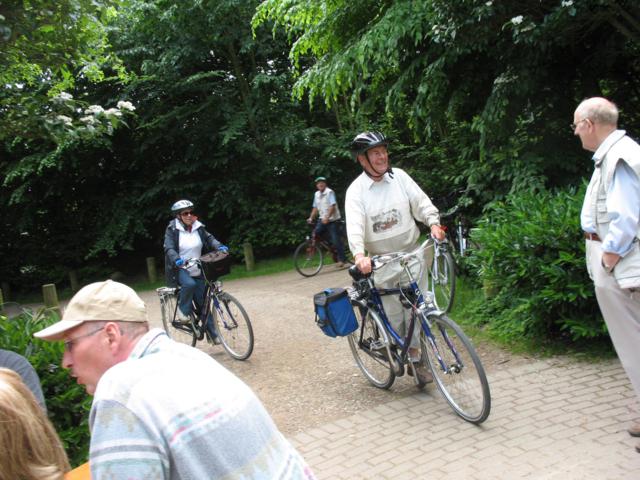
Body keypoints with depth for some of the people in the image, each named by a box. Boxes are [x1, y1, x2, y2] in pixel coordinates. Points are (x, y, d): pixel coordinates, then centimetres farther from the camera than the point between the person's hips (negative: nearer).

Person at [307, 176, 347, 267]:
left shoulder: (329, 192, -12)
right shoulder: (316, 194, 10)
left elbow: (332, 206, -21)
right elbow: (315, 208, 12)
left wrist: (327, 217, -31)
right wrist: (311, 218, -2)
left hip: (333, 220, -6)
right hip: (322, 219, 6)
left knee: (336, 240, -4)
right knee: (315, 233, -15)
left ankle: (341, 259, 5)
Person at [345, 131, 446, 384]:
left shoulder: (399, 176, 0)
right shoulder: (356, 190, -8)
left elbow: (421, 202, -2)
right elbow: (354, 225, -21)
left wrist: (434, 222, -21)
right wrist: (359, 255, -37)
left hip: (412, 254, 2)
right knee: (393, 314, 4)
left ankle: (415, 359, 15)